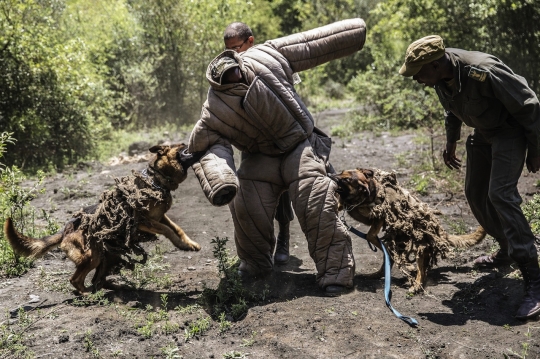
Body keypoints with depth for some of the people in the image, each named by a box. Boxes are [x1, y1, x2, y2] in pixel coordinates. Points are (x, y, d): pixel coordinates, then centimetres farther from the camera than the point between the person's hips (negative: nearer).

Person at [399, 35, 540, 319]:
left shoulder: (484, 71, -35)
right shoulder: (441, 78, -10)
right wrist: (450, 143, 19)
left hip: (510, 130, -8)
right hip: (483, 133, 8)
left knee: (500, 194, -22)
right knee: (475, 194, 11)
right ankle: (508, 250, 34)